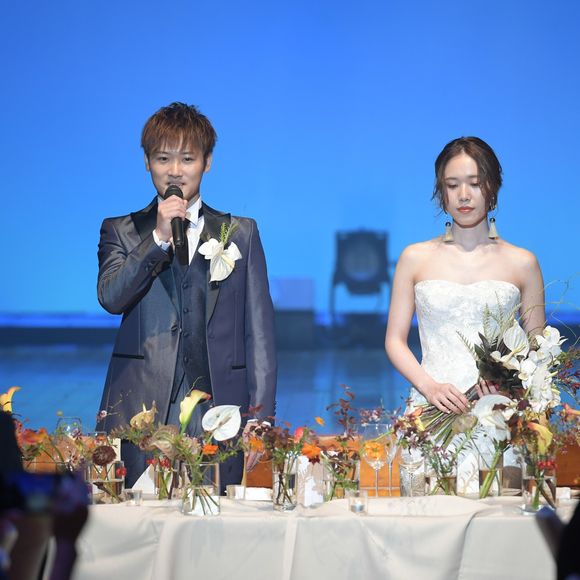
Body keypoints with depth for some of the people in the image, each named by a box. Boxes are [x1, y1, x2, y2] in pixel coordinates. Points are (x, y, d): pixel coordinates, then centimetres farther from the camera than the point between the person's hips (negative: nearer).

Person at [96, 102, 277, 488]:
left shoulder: (241, 233, 14)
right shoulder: (121, 232, 13)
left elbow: (259, 330, 10)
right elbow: (110, 297, -6)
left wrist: (260, 416, 2)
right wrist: (159, 237, -13)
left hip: (217, 413, 1)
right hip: (142, 413, 0)